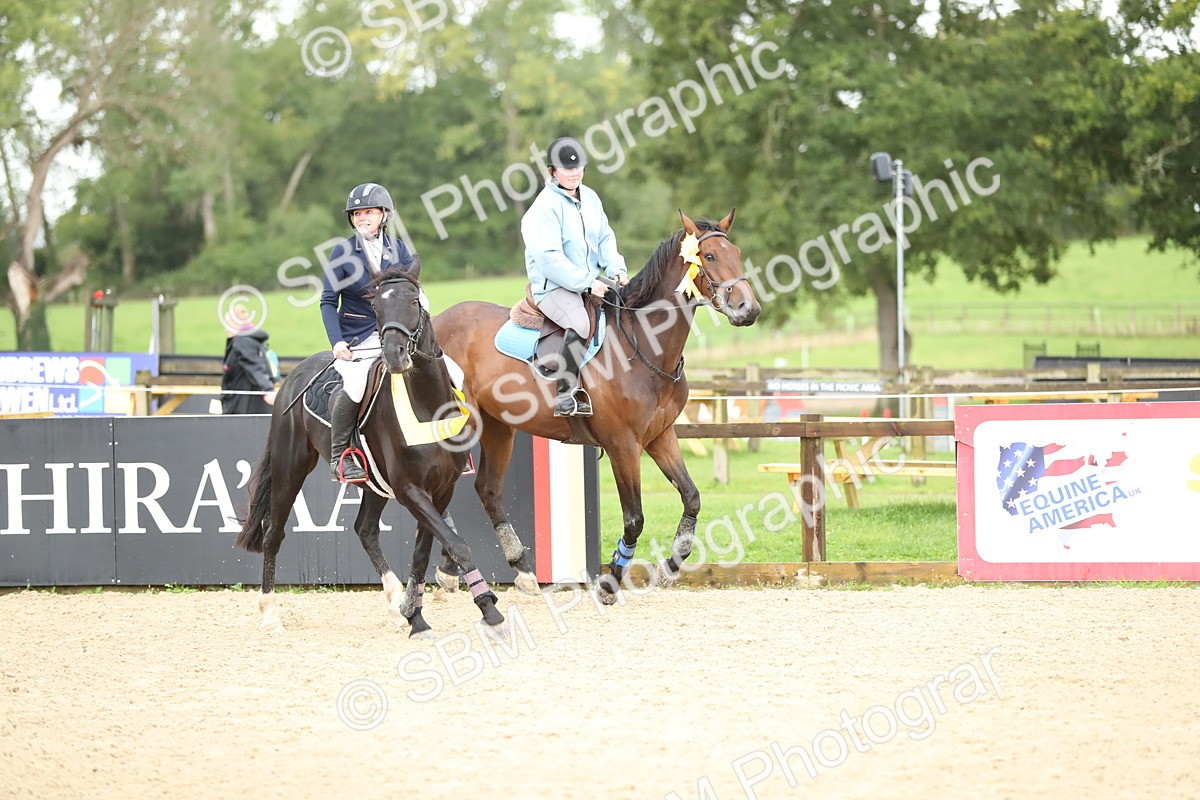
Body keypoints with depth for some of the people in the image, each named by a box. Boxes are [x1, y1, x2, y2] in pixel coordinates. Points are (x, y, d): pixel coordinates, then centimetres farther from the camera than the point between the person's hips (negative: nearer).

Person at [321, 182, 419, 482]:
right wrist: (337, 341, -14)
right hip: (356, 341, -3)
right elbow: (328, 301, -1)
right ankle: (339, 455, -18)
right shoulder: (343, 252, 0)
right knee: (355, 383, -33)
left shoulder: (401, 251, 7)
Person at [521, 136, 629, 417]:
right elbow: (549, 258, -19)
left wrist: (616, 270, -3)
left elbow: (605, 238, 17)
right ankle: (566, 395, -33)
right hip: (553, 286, -8)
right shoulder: (545, 207, -12)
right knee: (580, 323, -36)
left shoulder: (590, 198, 12)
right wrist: (587, 283, -22)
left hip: (592, 283, 8)